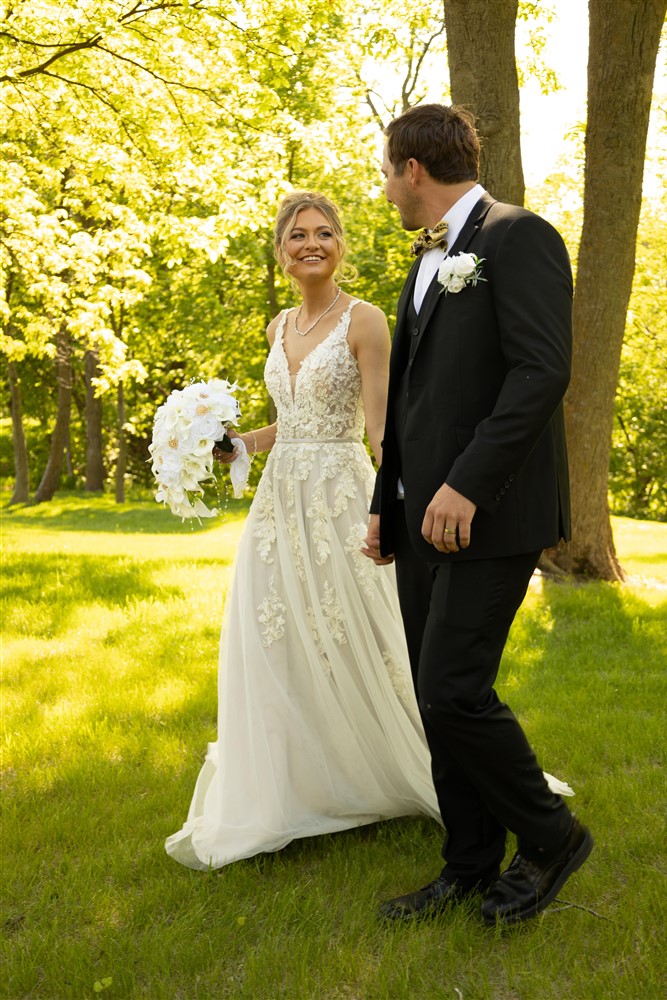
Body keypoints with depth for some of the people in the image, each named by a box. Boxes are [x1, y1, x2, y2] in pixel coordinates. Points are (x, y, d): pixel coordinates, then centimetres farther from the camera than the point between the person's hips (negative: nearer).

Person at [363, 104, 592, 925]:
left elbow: (542, 371, -18)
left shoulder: (519, 237, -6)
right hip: (426, 518, 9)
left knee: (453, 692, -11)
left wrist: (467, 485, -22)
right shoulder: (426, 264, 20)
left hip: (490, 514, -9)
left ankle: (550, 835, 13)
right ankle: (470, 864, 24)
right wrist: (387, 503, 19)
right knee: (437, 697, 10)